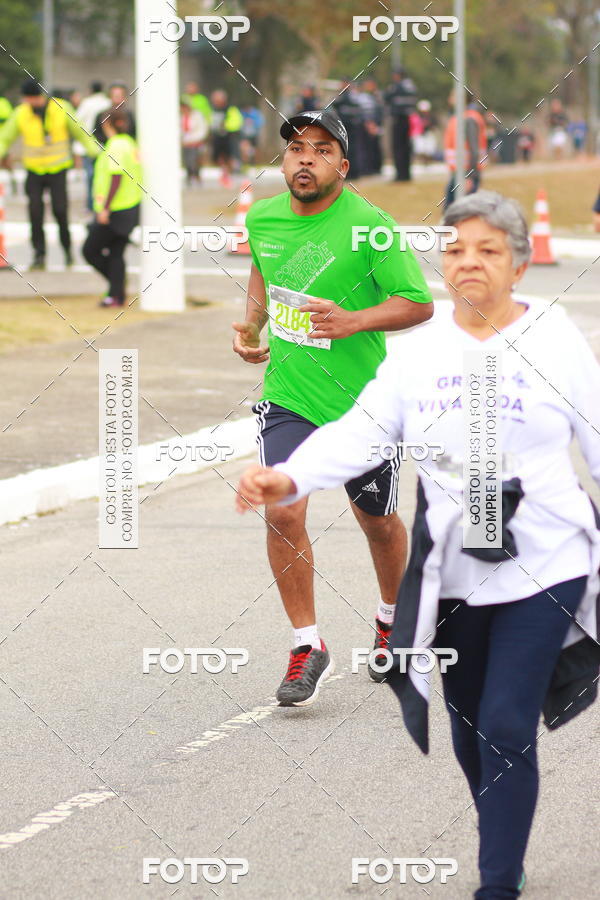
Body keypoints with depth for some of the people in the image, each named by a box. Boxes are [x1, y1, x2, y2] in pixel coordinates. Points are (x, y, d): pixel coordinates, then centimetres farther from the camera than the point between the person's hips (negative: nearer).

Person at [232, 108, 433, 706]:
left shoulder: (369, 225, -16)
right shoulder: (262, 219, 0)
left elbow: (419, 304, -12)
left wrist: (353, 321, -26)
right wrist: (251, 326, 6)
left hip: (361, 399, -3)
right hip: (286, 396, 3)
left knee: (375, 518, 14)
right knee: (282, 512, -14)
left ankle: (393, 617, 42)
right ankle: (307, 647, -1)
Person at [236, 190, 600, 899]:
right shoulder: (421, 349, 2)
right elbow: (361, 431, -6)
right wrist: (290, 479, -22)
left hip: (542, 573, -4)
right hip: (453, 576, 4)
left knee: (506, 730, -10)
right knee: (470, 729, 14)